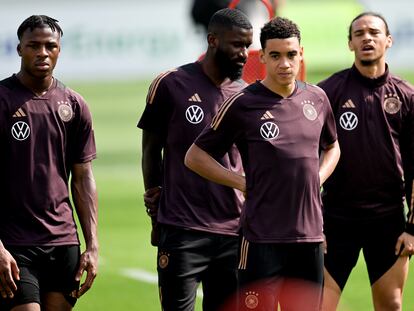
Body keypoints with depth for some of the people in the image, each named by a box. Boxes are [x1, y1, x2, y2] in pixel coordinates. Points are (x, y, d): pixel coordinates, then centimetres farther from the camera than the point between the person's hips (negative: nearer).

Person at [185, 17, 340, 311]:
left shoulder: (317, 98, 9)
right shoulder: (243, 104, -5)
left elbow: (332, 147, 28)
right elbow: (195, 156, 0)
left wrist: (317, 179, 9)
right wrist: (243, 183, -6)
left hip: (310, 234, 5)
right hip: (262, 239, -5)